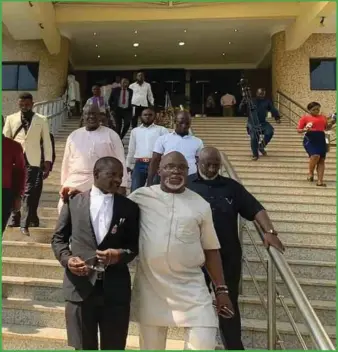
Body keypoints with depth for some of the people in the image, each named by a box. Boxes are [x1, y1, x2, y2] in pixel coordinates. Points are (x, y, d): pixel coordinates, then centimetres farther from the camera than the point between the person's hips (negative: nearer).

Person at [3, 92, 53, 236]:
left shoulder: (42, 120, 4)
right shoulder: (11, 119, 8)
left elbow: (47, 142, 4)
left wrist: (48, 162, -1)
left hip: (32, 160, -2)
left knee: (29, 192, -5)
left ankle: (24, 224, -1)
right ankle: (13, 219, 27)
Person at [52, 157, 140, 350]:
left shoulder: (129, 207, 4)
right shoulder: (73, 202, 4)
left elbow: (135, 245, 5)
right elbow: (59, 238, 8)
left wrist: (120, 255, -16)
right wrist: (67, 259, -11)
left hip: (115, 289, 1)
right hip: (80, 287, 0)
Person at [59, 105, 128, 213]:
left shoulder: (111, 135, 2)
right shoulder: (74, 135, 12)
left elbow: (120, 161, -1)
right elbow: (66, 162, 16)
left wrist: (122, 185, -6)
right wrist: (63, 184, 14)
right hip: (75, 183, 3)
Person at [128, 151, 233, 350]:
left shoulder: (201, 205, 1)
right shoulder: (142, 196, -1)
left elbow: (211, 249, 5)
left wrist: (221, 289, 2)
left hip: (191, 285, 0)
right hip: (150, 285, 1)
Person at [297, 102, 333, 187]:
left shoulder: (323, 117, 14)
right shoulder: (305, 118, 0)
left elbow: (326, 127, 25)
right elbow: (299, 130, 1)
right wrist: (305, 130, -19)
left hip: (321, 139, 5)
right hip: (310, 139, -5)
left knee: (322, 159, 1)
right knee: (315, 156, -24)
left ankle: (320, 181, 4)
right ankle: (311, 173, 4)